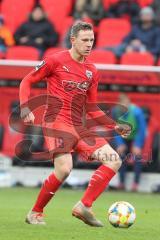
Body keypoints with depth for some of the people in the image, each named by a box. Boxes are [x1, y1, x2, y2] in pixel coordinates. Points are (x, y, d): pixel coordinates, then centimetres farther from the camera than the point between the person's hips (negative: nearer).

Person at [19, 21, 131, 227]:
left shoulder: (91, 71, 14)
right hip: (57, 123, -7)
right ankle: (35, 214, -4)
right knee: (64, 169, -24)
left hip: (79, 126, 7)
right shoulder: (56, 61, -3)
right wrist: (25, 108, -12)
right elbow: (27, 81, 3)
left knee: (114, 160, -7)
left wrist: (115, 126, 12)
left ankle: (84, 207, -8)